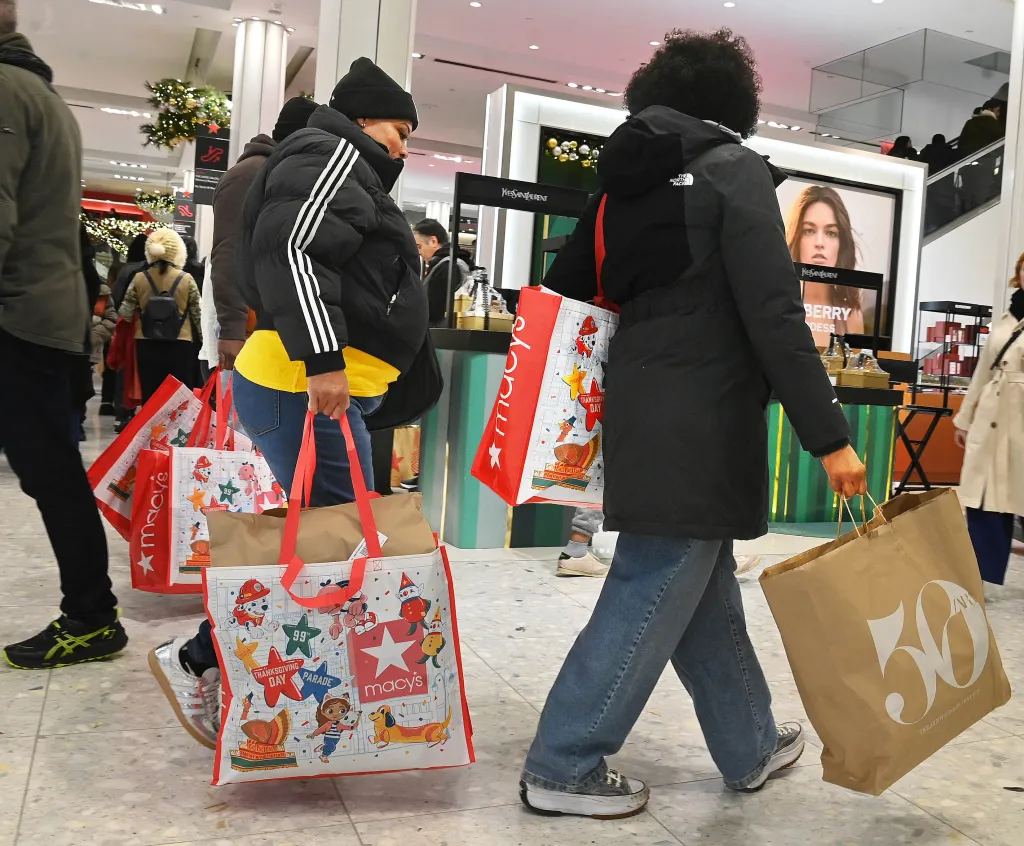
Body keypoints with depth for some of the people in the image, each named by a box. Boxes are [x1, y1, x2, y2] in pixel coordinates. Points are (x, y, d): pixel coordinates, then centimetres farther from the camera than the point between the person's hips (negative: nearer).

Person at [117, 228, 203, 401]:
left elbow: (124, 315, 1)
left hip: (146, 346, 2)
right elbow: (198, 316, 1)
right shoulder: (186, 280, -4)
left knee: (149, 396, 7)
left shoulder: (139, 279, 0)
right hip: (179, 346, -2)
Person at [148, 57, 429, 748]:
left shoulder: (355, 176, 29)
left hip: (328, 390, 11)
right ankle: (198, 661, -1)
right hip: (307, 390, -11)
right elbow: (291, 248, -20)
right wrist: (321, 358, -26)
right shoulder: (332, 153, -4)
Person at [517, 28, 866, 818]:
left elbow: (565, 288, 15)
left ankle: (750, 746, 32)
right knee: (655, 594, 0)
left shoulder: (628, 178, 13)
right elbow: (774, 316, -16)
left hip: (642, 411, 8)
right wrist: (829, 435, -15)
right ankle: (564, 768, 9)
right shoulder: (736, 170, -8)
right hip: (700, 425, -8)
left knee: (704, 587, 17)